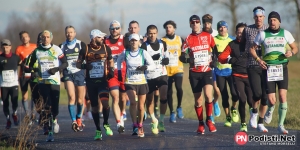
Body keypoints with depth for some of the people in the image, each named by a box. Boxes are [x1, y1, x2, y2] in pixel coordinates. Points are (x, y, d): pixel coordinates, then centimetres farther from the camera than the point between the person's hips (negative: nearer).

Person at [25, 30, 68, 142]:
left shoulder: (57, 50, -1)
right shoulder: (37, 51, 6)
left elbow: (65, 63, 1)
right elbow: (31, 63, 17)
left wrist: (56, 69, -15)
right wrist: (28, 68, -5)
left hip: (55, 81, -1)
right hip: (43, 81, 1)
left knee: (55, 105, -1)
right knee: (47, 105, -9)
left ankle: (54, 119, 34)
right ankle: (49, 131, -8)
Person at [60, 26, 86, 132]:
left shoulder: (81, 45, 5)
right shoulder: (62, 46, 10)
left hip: (80, 73, 0)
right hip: (68, 74, 0)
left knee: (80, 100, 6)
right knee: (71, 97, -16)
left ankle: (79, 119, 28)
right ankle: (74, 121, -19)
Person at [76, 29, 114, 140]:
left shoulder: (106, 49, 3)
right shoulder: (85, 50, -2)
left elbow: (110, 61, 17)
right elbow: (78, 63, 4)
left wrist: (111, 71, -2)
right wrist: (84, 66, -18)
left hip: (103, 80, 0)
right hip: (91, 81, 0)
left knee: (105, 102, -19)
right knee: (94, 106, 6)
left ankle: (106, 124, 5)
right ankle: (98, 130, 19)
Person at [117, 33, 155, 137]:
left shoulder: (143, 53, -4)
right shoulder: (125, 53, 0)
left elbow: (153, 65, -7)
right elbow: (119, 60, 21)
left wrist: (145, 67, -25)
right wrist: (119, 72, 16)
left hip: (142, 82, 1)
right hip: (130, 82, -1)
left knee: (141, 106, 7)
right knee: (133, 102, -22)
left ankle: (140, 126, 27)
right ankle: (134, 125, -14)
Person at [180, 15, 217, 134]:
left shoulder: (208, 36, 4)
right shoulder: (188, 39, 2)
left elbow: (215, 49, 16)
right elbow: (182, 57, -2)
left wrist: (214, 60, -1)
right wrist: (188, 59, -24)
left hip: (207, 71, -1)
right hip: (194, 72, 1)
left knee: (208, 94, -19)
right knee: (197, 99, 4)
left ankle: (209, 120, -2)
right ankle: (201, 124, 17)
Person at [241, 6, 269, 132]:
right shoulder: (247, 30, 5)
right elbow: (241, 46, 18)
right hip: (252, 66, -1)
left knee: (265, 97, 0)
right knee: (257, 93, -17)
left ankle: (260, 123, 15)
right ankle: (254, 112, 15)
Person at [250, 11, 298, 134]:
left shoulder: (285, 33, 6)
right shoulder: (262, 34, 4)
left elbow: (295, 48, 14)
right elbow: (252, 48, 11)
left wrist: (291, 52, -9)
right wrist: (258, 59, -7)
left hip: (282, 68, 1)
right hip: (268, 69, -1)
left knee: (283, 97, -12)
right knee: (272, 100, -7)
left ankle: (281, 125, 0)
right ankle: (270, 110, 32)